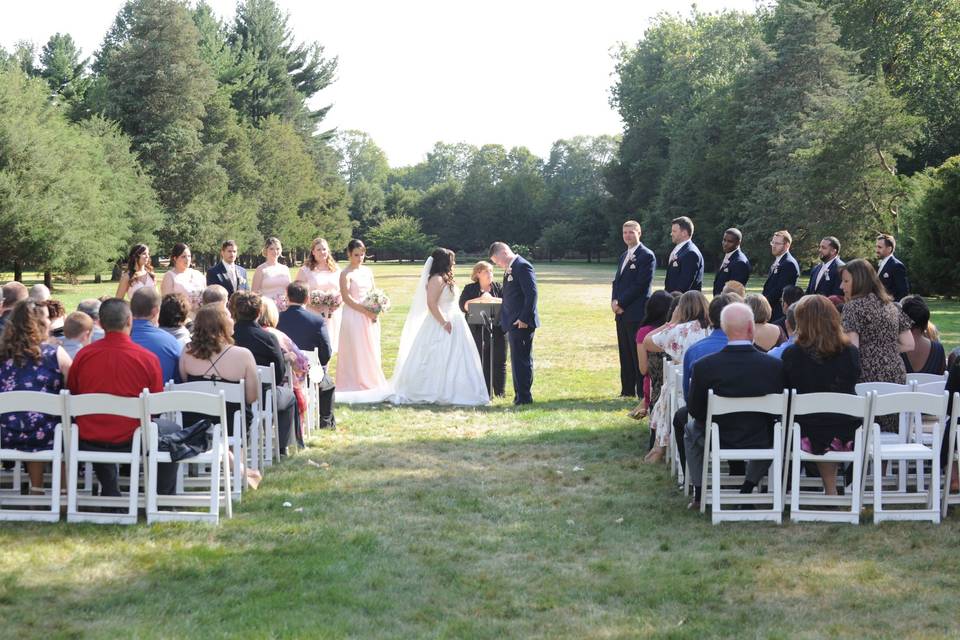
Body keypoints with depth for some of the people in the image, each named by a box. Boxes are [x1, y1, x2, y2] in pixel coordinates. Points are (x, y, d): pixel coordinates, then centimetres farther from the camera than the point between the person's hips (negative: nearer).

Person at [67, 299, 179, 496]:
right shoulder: (148, 359, -13)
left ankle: (110, 493, 42)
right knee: (173, 430, 25)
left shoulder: (83, 355, -8)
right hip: (130, 441, -3)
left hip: (87, 442, 3)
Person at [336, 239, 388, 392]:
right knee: (354, 350, -4)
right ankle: (354, 384, 1)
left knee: (370, 350, 7)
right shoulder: (346, 274, -6)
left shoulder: (367, 271, 12)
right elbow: (347, 298, -13)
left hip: (369, 317, 6)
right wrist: (366, 311, -18)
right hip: (353, 316, -6)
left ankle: (370, 382, 15)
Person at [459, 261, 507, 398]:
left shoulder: (498, 288, 12)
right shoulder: (470, 289, 7)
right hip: (478, 331, -1)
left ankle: (500, 391, 12)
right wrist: (480, 300, -16)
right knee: (482, 362, -3)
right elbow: (463, 305, -6)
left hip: (498, 330, 1)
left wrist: (492, 299, -14)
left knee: (499, 361, 2)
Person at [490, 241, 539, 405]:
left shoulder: (523, 267, -13)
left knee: (522, 361, -7)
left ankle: (524, 397, -3)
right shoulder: (509, 269, 17)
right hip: (513, 323, 10)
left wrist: (524, 319, -22)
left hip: (522, 324, -10)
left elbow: (531, 294, -19)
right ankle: (520, 396, 20)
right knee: (517, 361, 14)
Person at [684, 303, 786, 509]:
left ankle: (699, 494, 29)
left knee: (691, 428, 32)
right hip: (760, 443, 1)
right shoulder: (775, 366, -17)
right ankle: (748, 489, 31)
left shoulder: (703, 366, -19)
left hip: (718, 441, -1)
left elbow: (694, 410, -7)